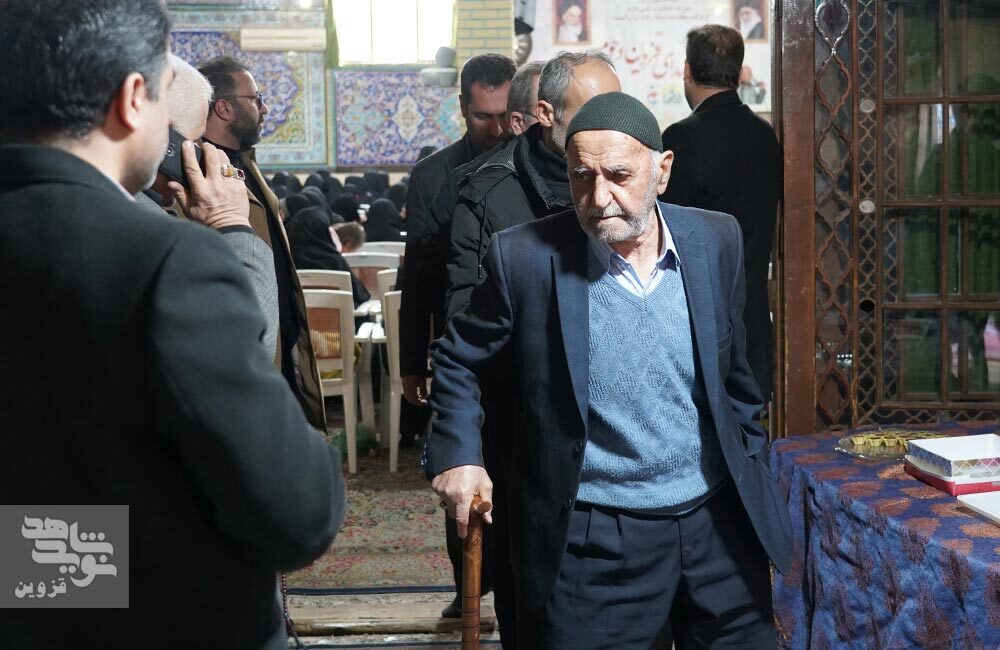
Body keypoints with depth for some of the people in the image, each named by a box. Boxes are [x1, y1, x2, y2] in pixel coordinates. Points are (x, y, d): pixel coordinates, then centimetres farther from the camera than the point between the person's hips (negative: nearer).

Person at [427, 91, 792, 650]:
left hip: (719, 521, 4)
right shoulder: (526, 258, -11)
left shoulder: (717, 241, -1)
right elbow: (459, 359, 4)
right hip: (596, 539, -3)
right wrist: (458, 455, -8)